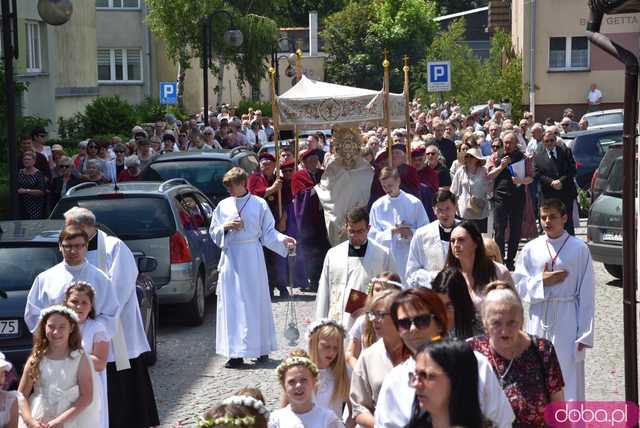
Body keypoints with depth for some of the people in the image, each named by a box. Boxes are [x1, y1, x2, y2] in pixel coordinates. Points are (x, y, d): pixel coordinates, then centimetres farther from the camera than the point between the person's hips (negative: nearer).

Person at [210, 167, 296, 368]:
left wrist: (283, 239, -14)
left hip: (252, 258, -2)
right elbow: (213, 232, 11)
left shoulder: (259, 204, 0)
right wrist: (225, 227, -8)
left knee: (256, 303, 2)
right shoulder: (223, 206, 7)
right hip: (231, 258, 2)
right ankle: (235, 353, 1)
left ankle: (261, 348, 13)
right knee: (232, 305, -1)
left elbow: (268, 232, 2)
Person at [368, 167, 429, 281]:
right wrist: (391, 231, -11)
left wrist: (411, 233, -15)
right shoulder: (377, 206, 7)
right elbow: (373, 236, 4)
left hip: (410, 258, -1)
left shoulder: (414, 203, 4)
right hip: (386, 260, 1)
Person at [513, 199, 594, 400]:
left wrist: (584, 334, -6)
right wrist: (541, 282, -11)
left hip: (567, 318, -3)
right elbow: (518, 286, 7)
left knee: (569, 374, 0)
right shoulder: (531, 249, 2)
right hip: (539, 319, 3)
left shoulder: (579, 249, -5)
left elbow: (587, 294, -4)